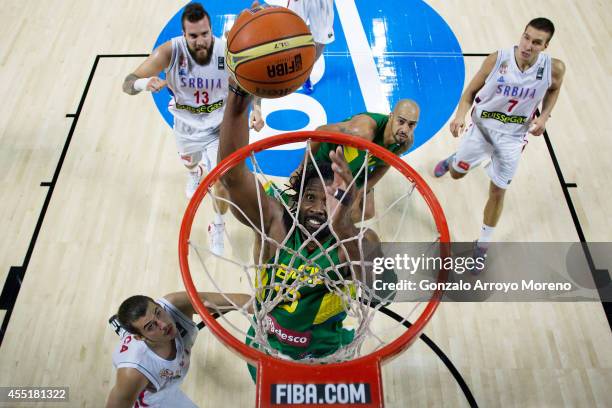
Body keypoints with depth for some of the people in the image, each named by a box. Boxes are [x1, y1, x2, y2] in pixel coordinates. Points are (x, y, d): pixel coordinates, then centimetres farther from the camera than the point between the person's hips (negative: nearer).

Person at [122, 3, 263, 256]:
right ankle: (196, 173, 73)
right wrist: (144, 83, -48)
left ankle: (218, 228, 23)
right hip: (186, 127, 2)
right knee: (190, 163, 31)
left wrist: (256, 109, -27)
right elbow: (127, 84, -25)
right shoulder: (170, 52, -28)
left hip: (218, 127, -1)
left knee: (222, 184, -9)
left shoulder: (228, 53, -26)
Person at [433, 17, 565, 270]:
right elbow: (471, 91, -9)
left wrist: (544, 117, -11)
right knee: (457, 173, 13)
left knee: (497, 192, 6)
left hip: (512, 136, 0)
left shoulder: (554, 68, -17)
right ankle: (453, 160, 56)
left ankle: (483, 245, 27)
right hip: (482, 126, 0)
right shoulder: (497, 59, -21)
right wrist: (460, 115, -28)